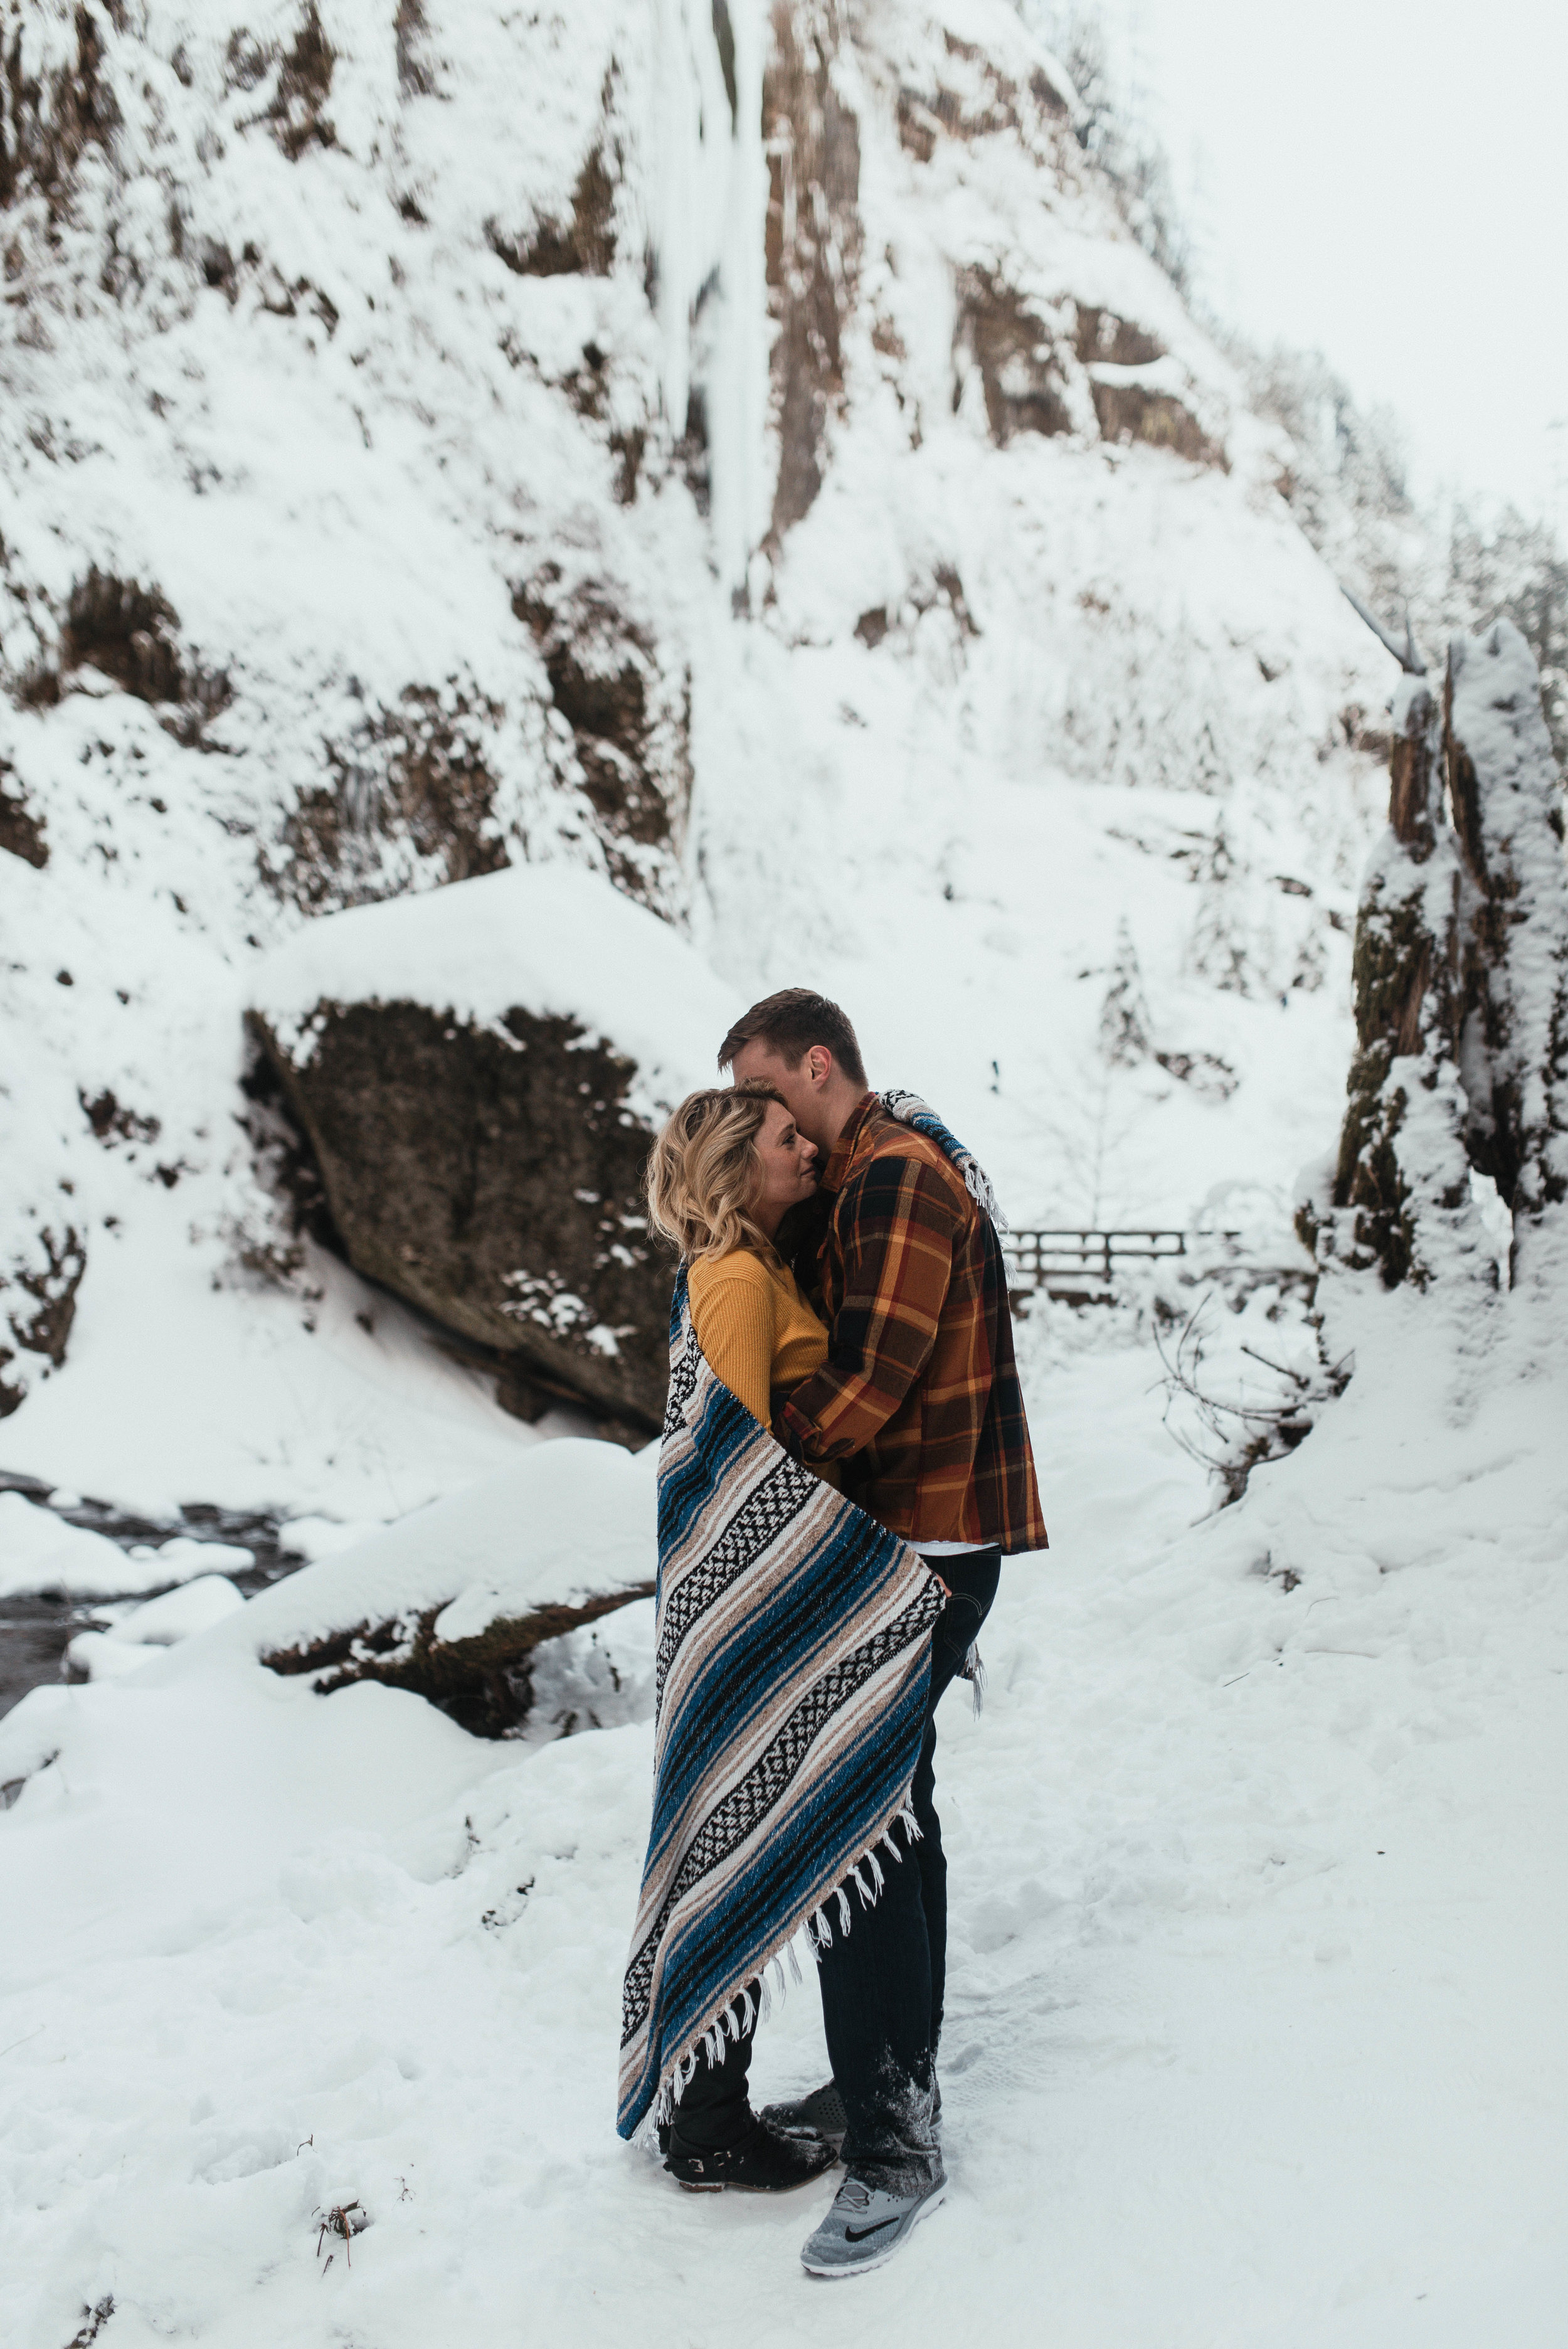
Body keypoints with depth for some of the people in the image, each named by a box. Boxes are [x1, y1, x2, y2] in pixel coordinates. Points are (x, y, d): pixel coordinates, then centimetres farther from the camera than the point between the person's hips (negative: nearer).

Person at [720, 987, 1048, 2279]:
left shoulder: (898, 1176, -15)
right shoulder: (862, 1180, 18)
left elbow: (871, 1373, -23)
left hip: (920, 1549, -11)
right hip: (902, 1538, 11)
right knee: (889, 1806, 17)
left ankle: (895, 2143, -1)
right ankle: (894, 2082, 30)